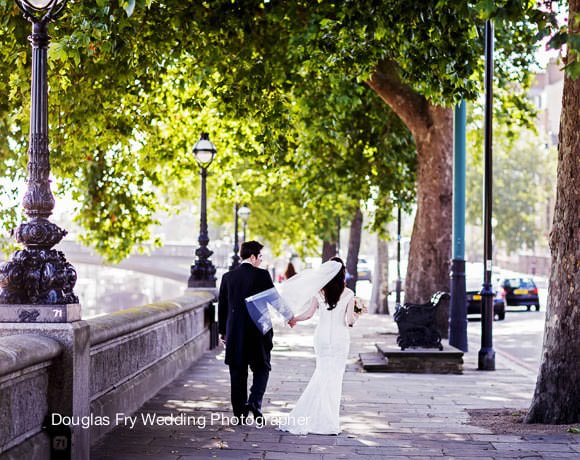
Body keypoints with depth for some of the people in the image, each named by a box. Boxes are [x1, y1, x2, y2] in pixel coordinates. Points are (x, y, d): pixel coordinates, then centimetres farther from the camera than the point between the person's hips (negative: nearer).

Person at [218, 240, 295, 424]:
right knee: (262, 368, 12)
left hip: (235, 333, 3)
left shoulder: (228, 277, 3)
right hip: (258, 331, -3)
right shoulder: (262, 275, -8)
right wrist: (289, 316, 13)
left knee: (238, 373, 8)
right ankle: (254, 402, -8)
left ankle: (240, 413, 10)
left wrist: (222, 331, 15)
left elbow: (222, 306, 7)